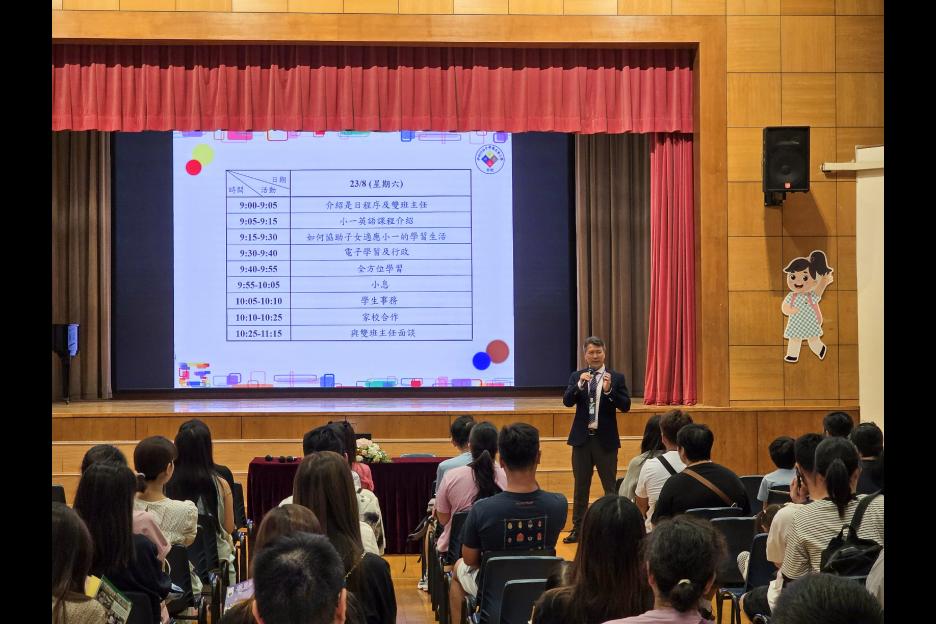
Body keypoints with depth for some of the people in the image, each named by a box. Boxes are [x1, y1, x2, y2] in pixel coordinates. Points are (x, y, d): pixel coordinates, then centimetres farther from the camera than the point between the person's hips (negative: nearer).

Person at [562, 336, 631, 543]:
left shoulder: (616, 378, -1)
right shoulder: (577, 376, 4)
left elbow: (625, 406, -8)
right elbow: (567, 401, -7)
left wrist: (609, 390, -24)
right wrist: (580, 384, -23)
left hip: (606, 440, -2)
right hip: (582, 438, 2)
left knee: (611, 487, 3)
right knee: (581, 487, 9)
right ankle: (578, 529, 16)